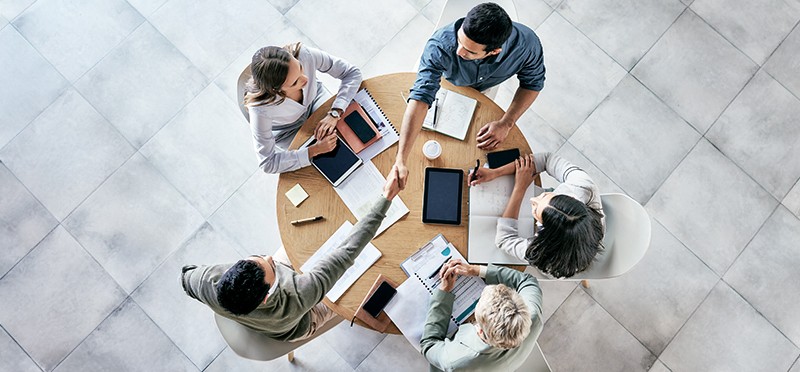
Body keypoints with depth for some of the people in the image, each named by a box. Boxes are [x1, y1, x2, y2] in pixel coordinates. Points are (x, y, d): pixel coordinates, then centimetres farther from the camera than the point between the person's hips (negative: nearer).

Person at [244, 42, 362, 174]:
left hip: (314, 100, 3)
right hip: (287, 131, -3)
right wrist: (315, 150, -36)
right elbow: (268, 163, -31)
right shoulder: (260, 107, -42)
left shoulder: (305, 55, -38)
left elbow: (353, 73, -24)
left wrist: (334, 114, -35)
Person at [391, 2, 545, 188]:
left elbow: (533, 82, -23)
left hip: (486, 87, 2)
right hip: (447, 81, -1)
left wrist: (506, 123, -34)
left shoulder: (527, 44, -44)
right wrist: (400, 161, -64)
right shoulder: (440, 46, -51)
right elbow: (420, 98, -57)